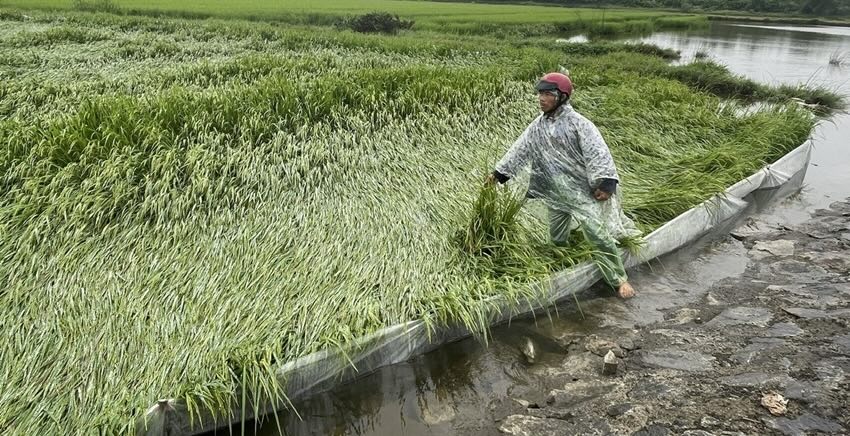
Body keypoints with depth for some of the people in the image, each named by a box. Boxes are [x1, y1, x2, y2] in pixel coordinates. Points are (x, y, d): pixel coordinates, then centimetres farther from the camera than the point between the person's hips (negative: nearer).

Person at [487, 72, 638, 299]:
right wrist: (499, 173, 10)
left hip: (583, 189, -5)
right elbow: (520, 150, 12)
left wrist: (605, 184, -25)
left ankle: (619, 279, 4)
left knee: (598, 233, -10)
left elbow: (597, 154, -16)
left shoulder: (578, 124, -11)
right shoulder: (538, 126, 6)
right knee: (557, 238, 10)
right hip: (557, 193, 5)